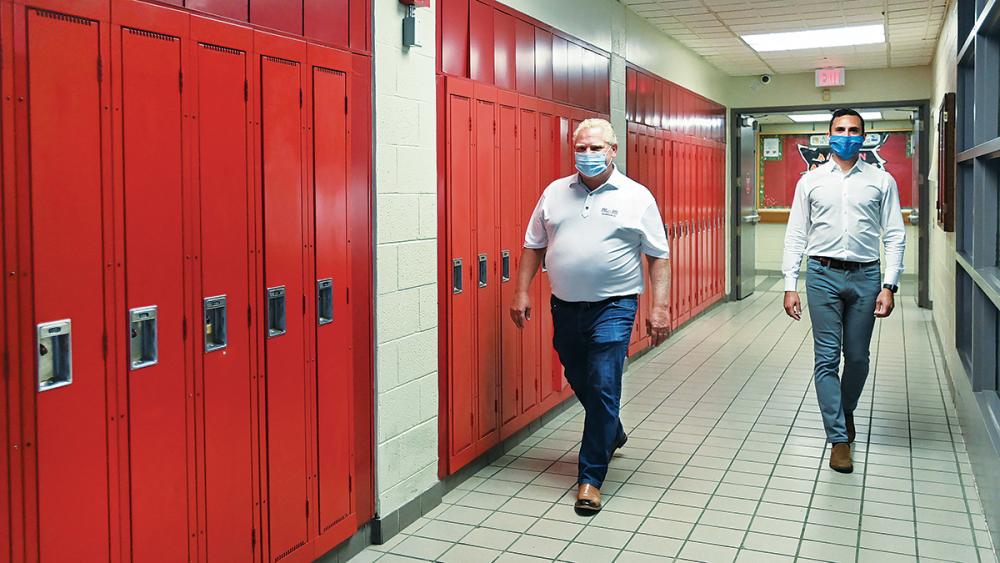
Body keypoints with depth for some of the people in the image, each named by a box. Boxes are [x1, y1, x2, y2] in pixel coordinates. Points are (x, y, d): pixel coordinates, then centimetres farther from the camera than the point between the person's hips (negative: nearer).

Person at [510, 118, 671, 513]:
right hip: (565, 307, 4)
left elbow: (658, 257, -1)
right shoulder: (555, 193, 7)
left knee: (603, 388, -7)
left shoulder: (637, 197, -1)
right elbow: (533, 246, 12)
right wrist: (521, 292, 4)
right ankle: (612, 434, 47)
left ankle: (591, 477, 5)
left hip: (613, 307, -4)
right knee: (580, 383, 17)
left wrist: (660, 307, -8)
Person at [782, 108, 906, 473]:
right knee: (827, 358, -2)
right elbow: (795, 236, 4)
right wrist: (790, 286, -2)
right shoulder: (810, 181, 6)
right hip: (823, 275, 0)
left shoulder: (882, 181, 5)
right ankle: (839, 439, 5)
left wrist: (889, 286, -7)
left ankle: (846, 410, 37)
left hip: (865, 277, 1)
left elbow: (894, 236, 2)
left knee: (858, 357, 10)